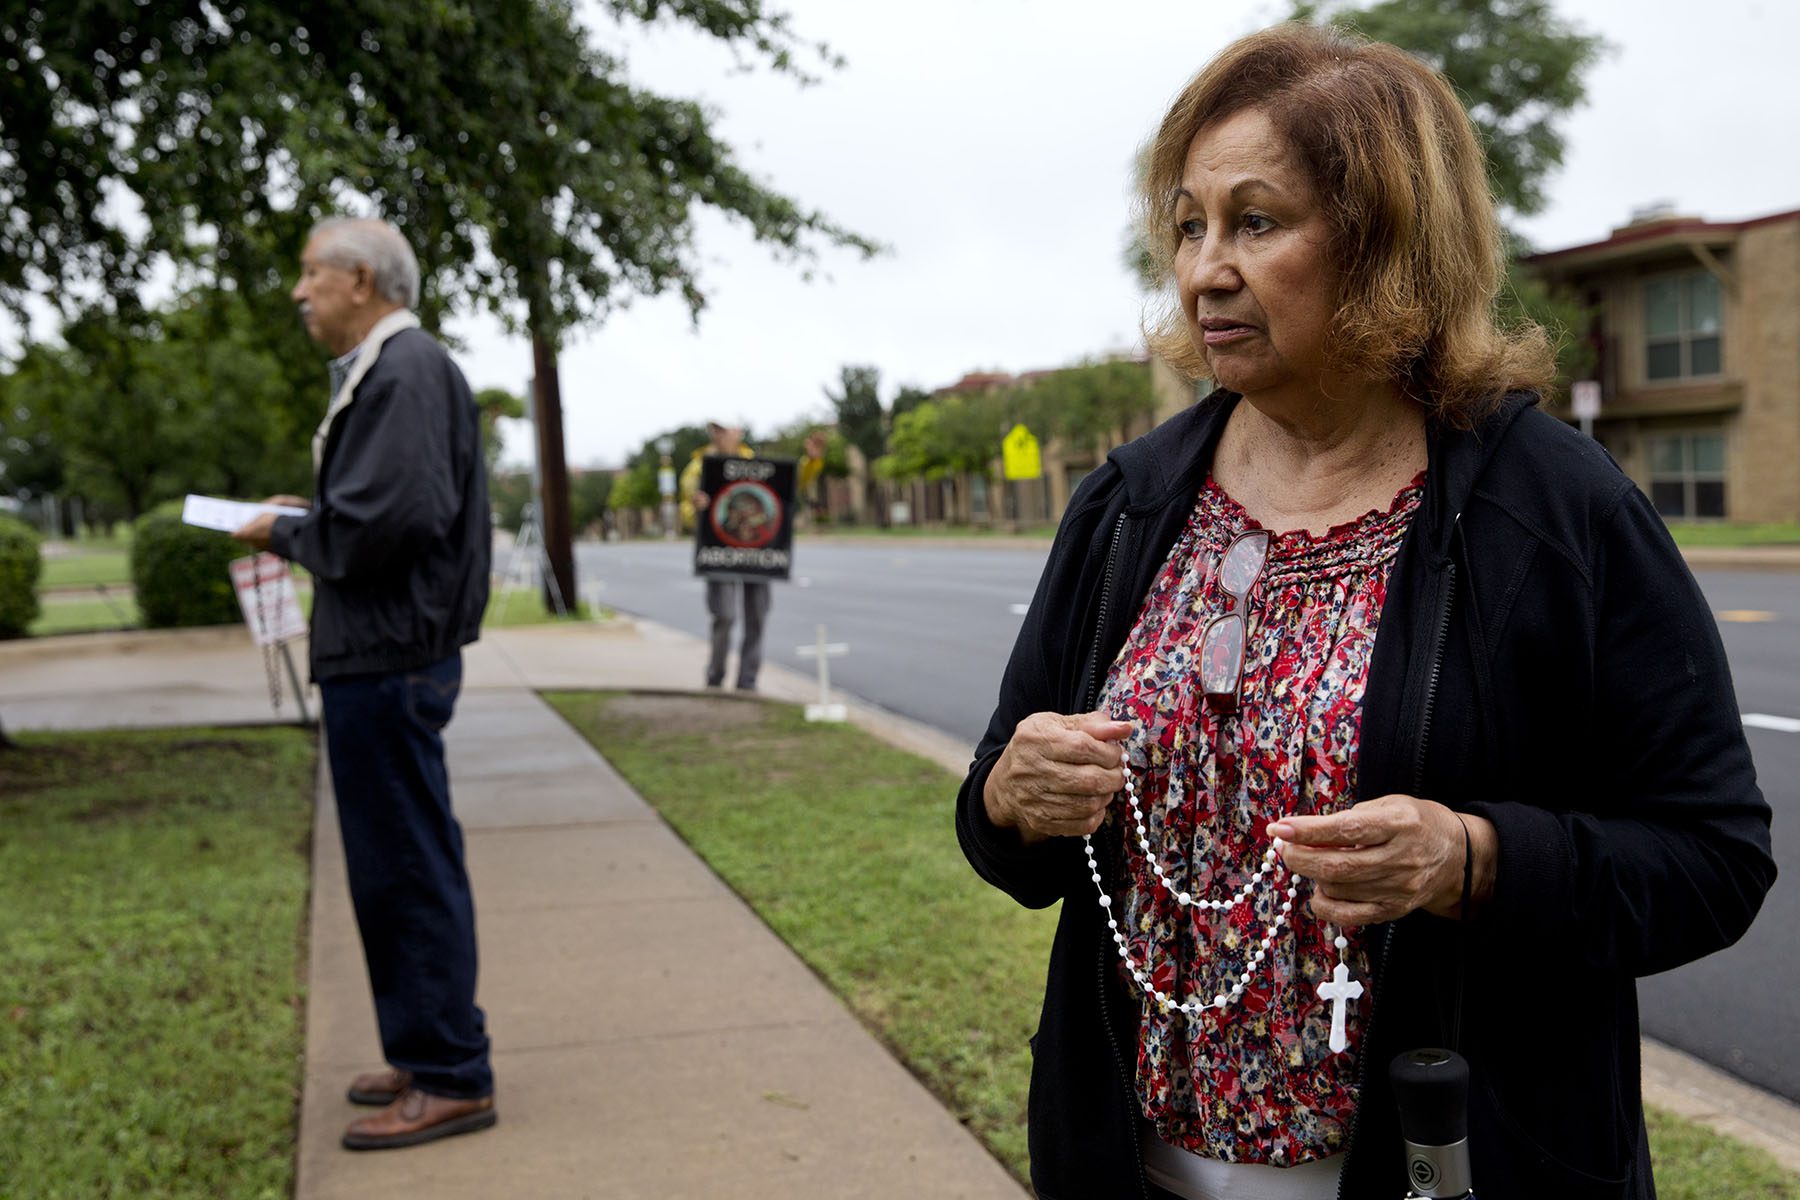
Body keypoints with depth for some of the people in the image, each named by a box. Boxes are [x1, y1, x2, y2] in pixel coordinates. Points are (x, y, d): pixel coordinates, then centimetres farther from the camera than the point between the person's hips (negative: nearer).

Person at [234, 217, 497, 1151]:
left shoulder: (406, 371, -16)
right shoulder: (380, 370, 17)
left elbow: (381, 521, -24)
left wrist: (287, 536, -8)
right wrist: (302, 517, 8)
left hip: (388, 661, -11)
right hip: (377, 655, 11)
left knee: (407, 868, -3)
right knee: (395, 865, 17)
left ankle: (450, 1079, 6)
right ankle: (425, 1051, 29)